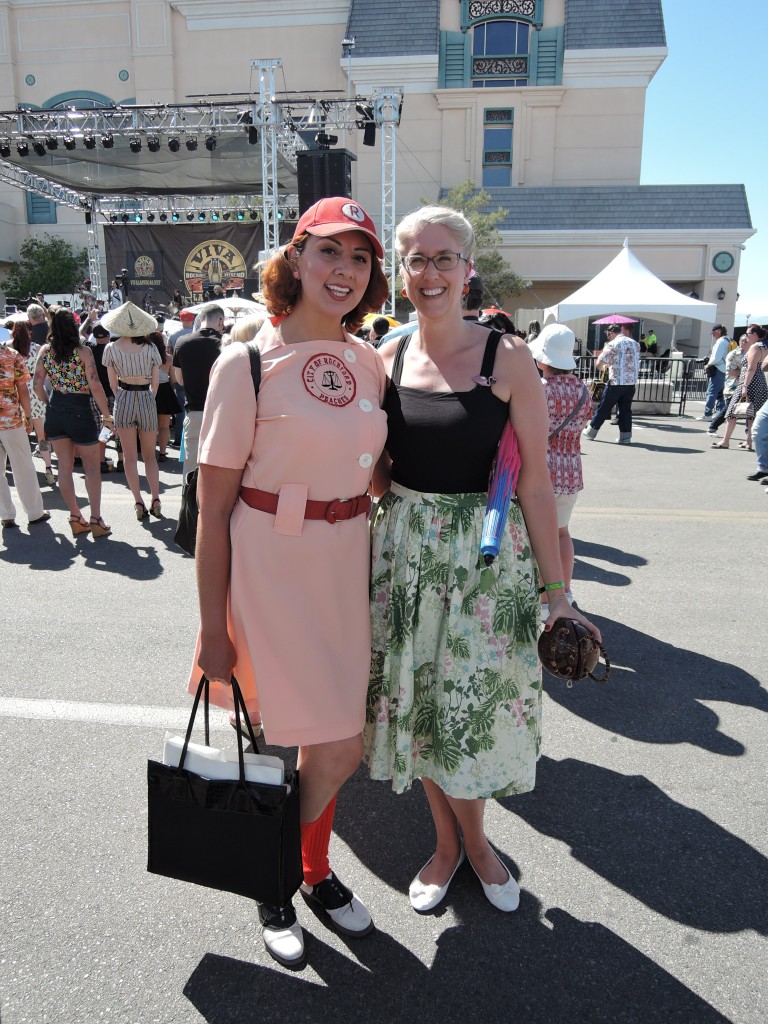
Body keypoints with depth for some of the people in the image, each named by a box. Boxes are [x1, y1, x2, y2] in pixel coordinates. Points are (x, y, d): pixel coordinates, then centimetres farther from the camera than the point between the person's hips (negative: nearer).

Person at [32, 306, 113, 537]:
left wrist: (49, 405, 17)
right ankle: (95, 519, 2)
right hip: (80, 412, -4)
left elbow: (38, 386, 2)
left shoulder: (45, 350, 1)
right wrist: (106, 415, -7)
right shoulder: (83, 351, -12)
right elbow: (95, 386, -16)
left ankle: (76, 518, 14)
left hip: (55, 412, 4)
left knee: (65, 467, 10)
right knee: (92, 467, 6)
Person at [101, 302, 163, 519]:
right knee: (150, 455, 12)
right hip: (147, 399, 0)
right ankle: (155, 499, 1)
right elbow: (155, 382, -1)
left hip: (123, 400, 0)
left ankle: (139, 503, 2)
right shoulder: (150, 347, -4)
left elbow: (113, 383, 2)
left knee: (129, 456, 6)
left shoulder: (111, 348, -3)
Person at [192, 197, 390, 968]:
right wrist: (212, 626, -10)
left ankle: (316, 870, 46)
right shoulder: (248, 364, -11)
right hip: (270, 566, -5)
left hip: (345, 565, 5)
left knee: (336, 741, 17)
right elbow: (213, 507, -11)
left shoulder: (369, 362, 6)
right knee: (335, 747, 5)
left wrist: (376, 578, 11)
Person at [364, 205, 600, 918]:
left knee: (472, 701, 8)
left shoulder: (507, 359, -8)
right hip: (404, 550, 3)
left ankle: (471, 838, 38)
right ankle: (448, 840, 38)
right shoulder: (386, 358, 2)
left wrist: (554, 588, -9)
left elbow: (534, 480, -9)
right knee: (418, 699, 13)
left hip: (487, 554, -3)